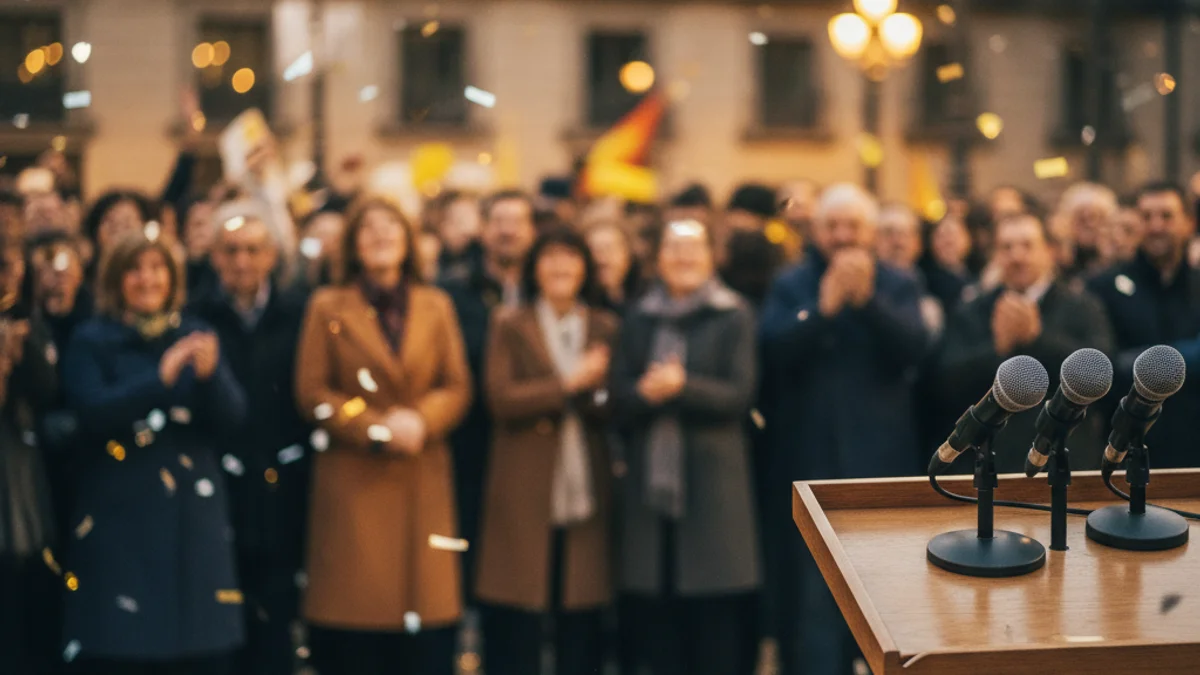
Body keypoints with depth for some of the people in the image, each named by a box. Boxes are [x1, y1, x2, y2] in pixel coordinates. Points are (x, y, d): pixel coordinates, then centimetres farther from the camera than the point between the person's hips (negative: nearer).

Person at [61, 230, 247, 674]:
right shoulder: (91, 342, 1)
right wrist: (159, 378, -25)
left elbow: (234, 413, 0)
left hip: (194, 516, 3)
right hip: (119, 521, -3)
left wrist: (210, 373, -19)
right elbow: (93, 411, -15)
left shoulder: (195, 337, 10)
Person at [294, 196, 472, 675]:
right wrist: (374, 427, -12)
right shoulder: (328, 307, 5)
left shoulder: (436, 306, 12)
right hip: (353, 479, -2)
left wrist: (421, 420, -12)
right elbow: (312, 392, -1)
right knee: (354, 605, -2)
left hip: (422, 479, 2)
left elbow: (457, 386, 7)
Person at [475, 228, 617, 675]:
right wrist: (570, 383, -10)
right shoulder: (510, 327, 5)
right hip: (525, 492, -2)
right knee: (516, 623, 1)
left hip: (587, 490, 2)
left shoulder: (606, 329, 11)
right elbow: (501, 399, -8)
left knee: (582, 626, 4)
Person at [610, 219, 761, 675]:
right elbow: (617, 395, 6)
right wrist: (645, 392, -15)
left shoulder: (734, 316, 2)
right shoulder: (638, 319, 13)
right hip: (650, 479, 4)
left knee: (718, 621, -2)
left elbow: (741, 394, -6)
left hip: (714, 480, -3)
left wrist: (682, 386, -20)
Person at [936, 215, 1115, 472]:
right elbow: (947, 386, -2)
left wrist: (1037, 336, -17)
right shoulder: (969, 316, 9)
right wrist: (996, 347, -16)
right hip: (990, 463, 1)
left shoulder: (1082, 308, 6)